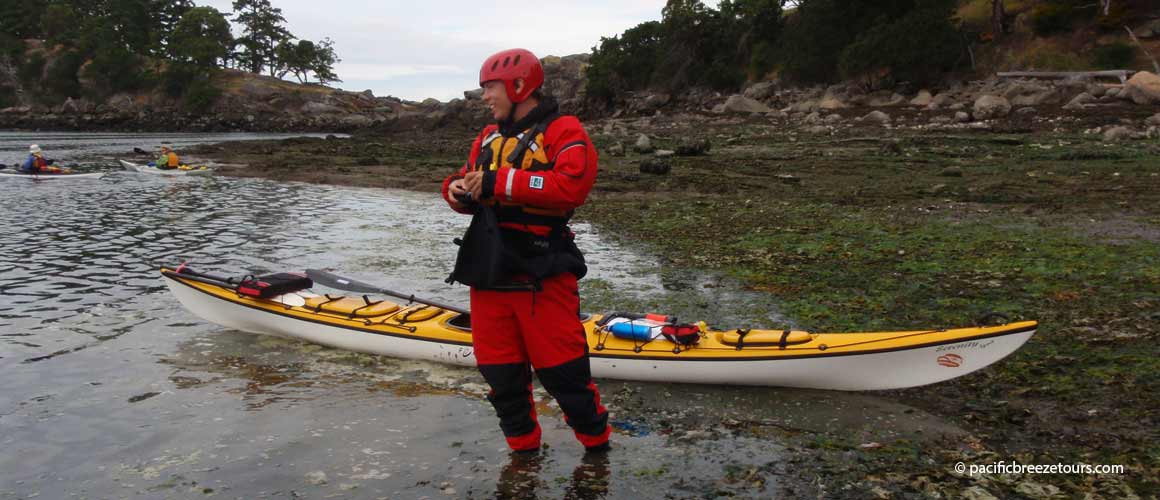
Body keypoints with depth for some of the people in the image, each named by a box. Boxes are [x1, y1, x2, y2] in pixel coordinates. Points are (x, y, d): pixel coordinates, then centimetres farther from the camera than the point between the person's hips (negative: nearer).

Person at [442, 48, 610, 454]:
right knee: (501, 374, 13)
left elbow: (571, 185, -22)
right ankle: (523, 448, 32)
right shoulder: (489, 137, 18)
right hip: (489, 272, 7)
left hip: (543, 276, -7)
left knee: (562, 371, -3)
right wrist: (459, 190, -6)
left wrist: (500, 182, -21)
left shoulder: (562, 131, -5)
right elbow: (469, 190, 19)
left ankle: (597, 444, 20)